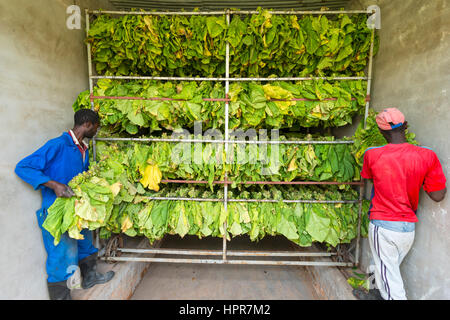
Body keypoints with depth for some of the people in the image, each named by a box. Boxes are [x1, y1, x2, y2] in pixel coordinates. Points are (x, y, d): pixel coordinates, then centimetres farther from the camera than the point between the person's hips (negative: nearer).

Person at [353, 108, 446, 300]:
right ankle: (380, 294, 47)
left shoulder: (372, 154, -15)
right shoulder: (428, 156, -11)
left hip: (383, 225, -4)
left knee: (388, 271, 13)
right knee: (392, 267, 25)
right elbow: (437, 196, -4)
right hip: (409, 227, 4)